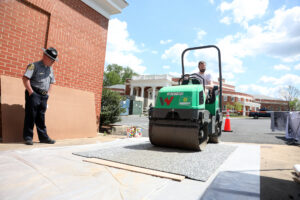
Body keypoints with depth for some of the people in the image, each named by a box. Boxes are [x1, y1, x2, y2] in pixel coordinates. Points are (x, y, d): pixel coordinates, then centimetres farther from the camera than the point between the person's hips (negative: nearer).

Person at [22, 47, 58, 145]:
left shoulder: (50, 69, 17)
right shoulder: (34, 66, -4)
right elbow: (25, 78, -12)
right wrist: (31, 92, -16)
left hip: (44, 96, 6)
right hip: (33, 94, -6)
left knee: (41, 117, 9)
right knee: (31, 115, -3)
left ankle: (43, 137, 12)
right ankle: (28, 137, 6)